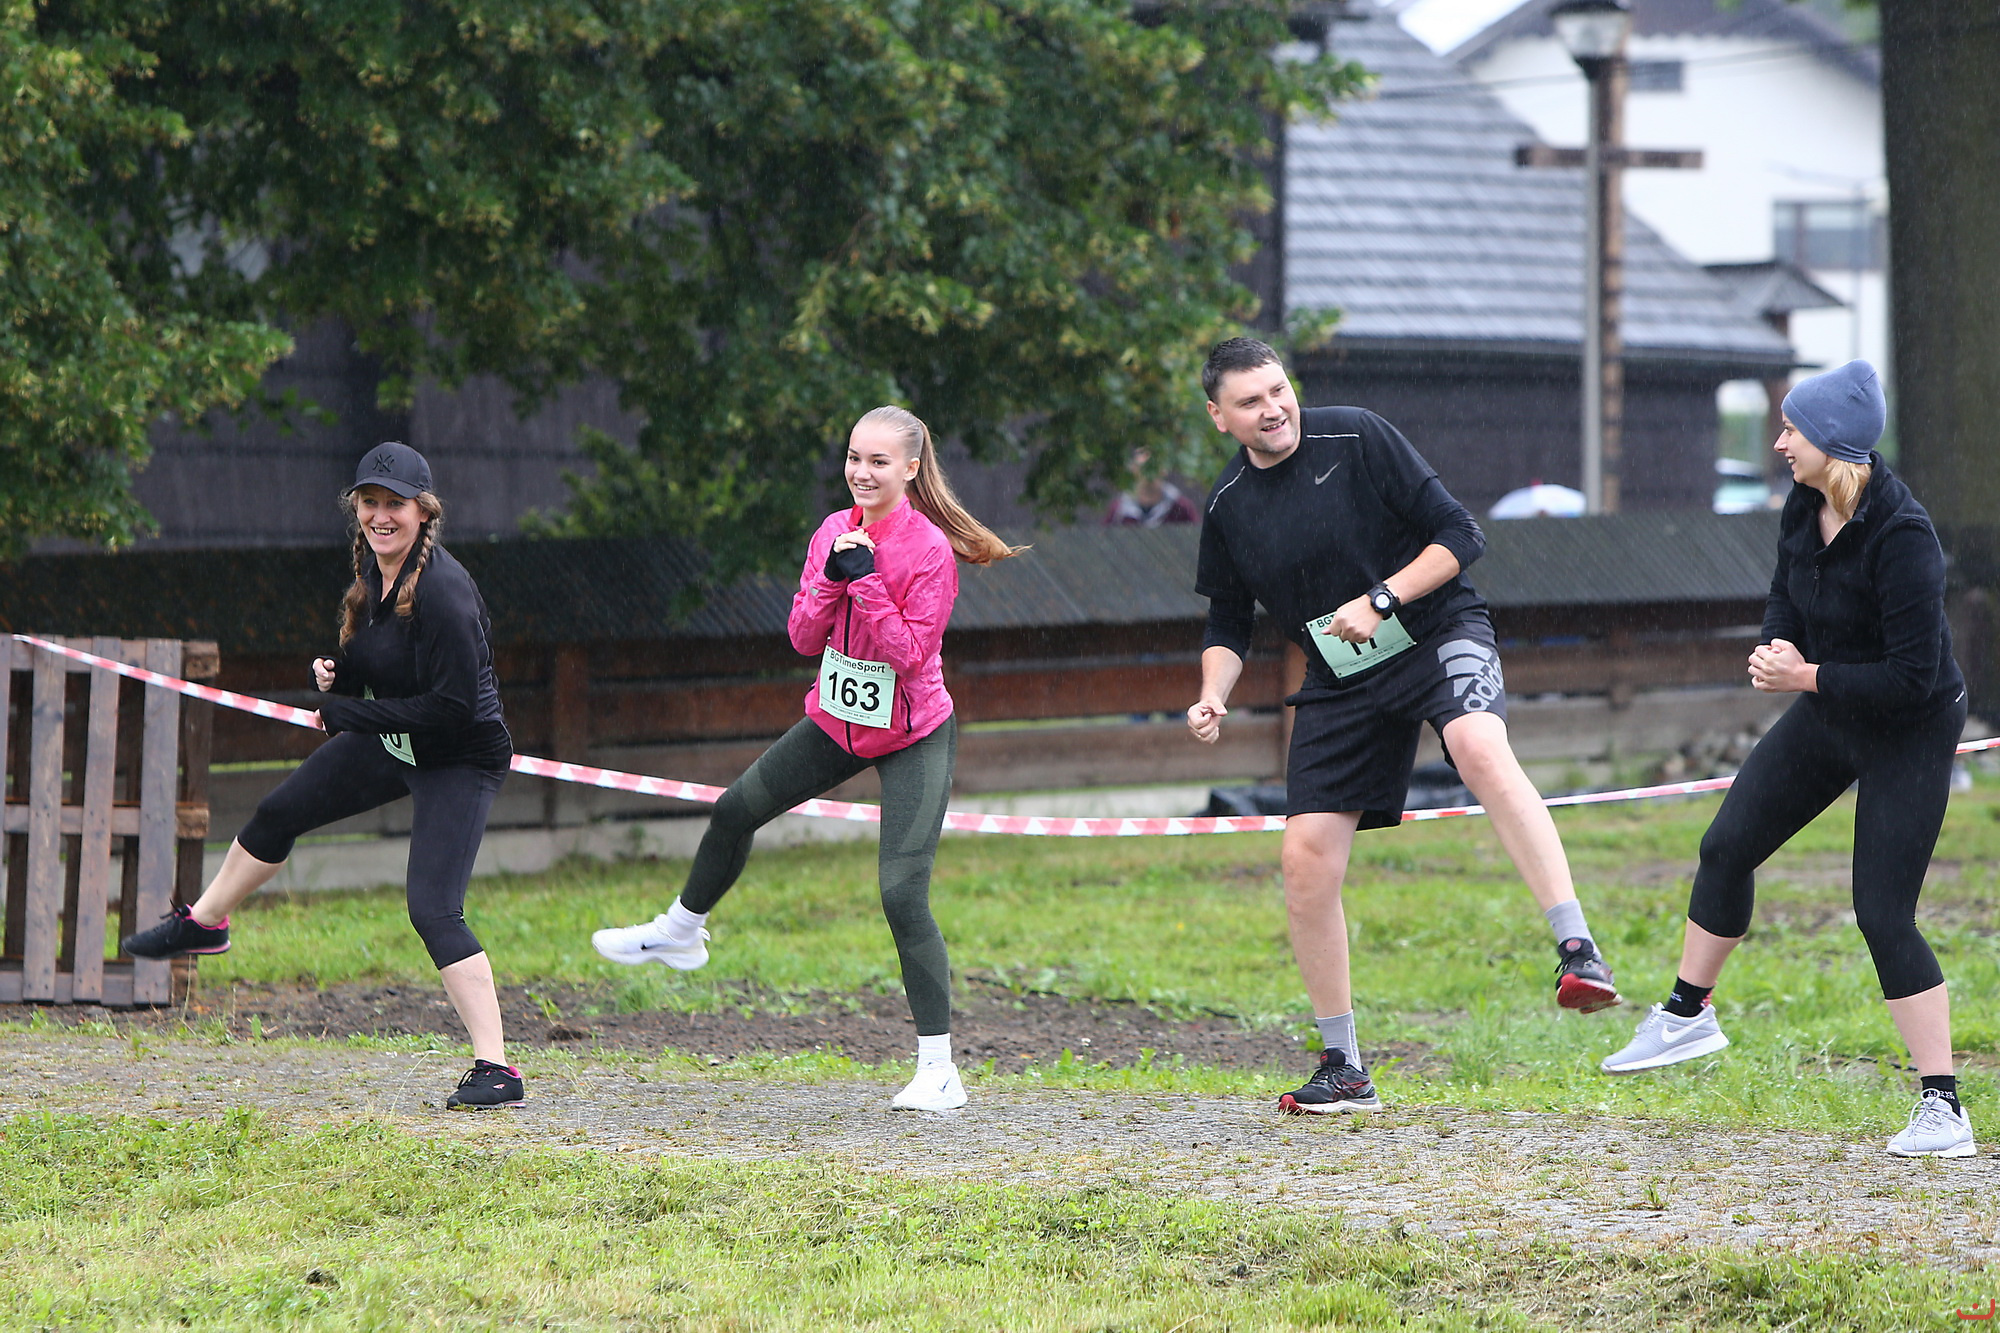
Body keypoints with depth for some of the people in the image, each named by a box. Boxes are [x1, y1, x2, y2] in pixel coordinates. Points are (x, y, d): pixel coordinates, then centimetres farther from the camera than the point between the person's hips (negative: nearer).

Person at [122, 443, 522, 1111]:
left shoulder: (443, 591, -29)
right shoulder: (374, 570, -2)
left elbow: (452, 706, -32)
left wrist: (346, 713, -23)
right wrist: (337, 676, -10)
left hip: (460, 761, -10)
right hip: (390, 746, 10)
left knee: (433, 910, -21)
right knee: (278, 814, 23)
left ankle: (496, 1069, -18)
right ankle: (202, 923, 50)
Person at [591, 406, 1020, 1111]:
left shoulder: (930, 548, -20)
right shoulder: (834, 531, -2)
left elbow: (910, 653, -23)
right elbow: (803, 637, -3)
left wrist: (866, 582, -29)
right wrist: (830, 581, -20)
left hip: (913, 738, -7)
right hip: (837, 722, 7)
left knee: (903, 897, -14)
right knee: (736, 810, 19)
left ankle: (939, 1069, -8)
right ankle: (679, 933, 47)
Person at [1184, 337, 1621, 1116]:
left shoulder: (1360, 440, -10)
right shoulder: (1227, 505, 4)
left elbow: (1459, 537, -9)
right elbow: (1227, 625, 17)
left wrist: (1380, 600, -20)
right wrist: (1212, 698, -2)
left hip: (1438, 635, -5)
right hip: (1341, 685, 5)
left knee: (1480, 749, -37)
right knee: (1306, 858, -3)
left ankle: (1578, 953, -45)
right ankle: (1343, 1070, 11)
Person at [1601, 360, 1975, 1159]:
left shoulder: (1901, 536, -31)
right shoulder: (1805, 507, -6)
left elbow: (1912, 676, -30)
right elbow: (1786, 600, 10)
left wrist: (1808, 677, -25)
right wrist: (1778, 652, -12)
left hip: (1909, 732, -8)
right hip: (1828, 712, 8)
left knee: (1883, 914, -13)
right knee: (1727, 849, 15)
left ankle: (1943, 1110, -8)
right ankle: (1688, 1016, 36)